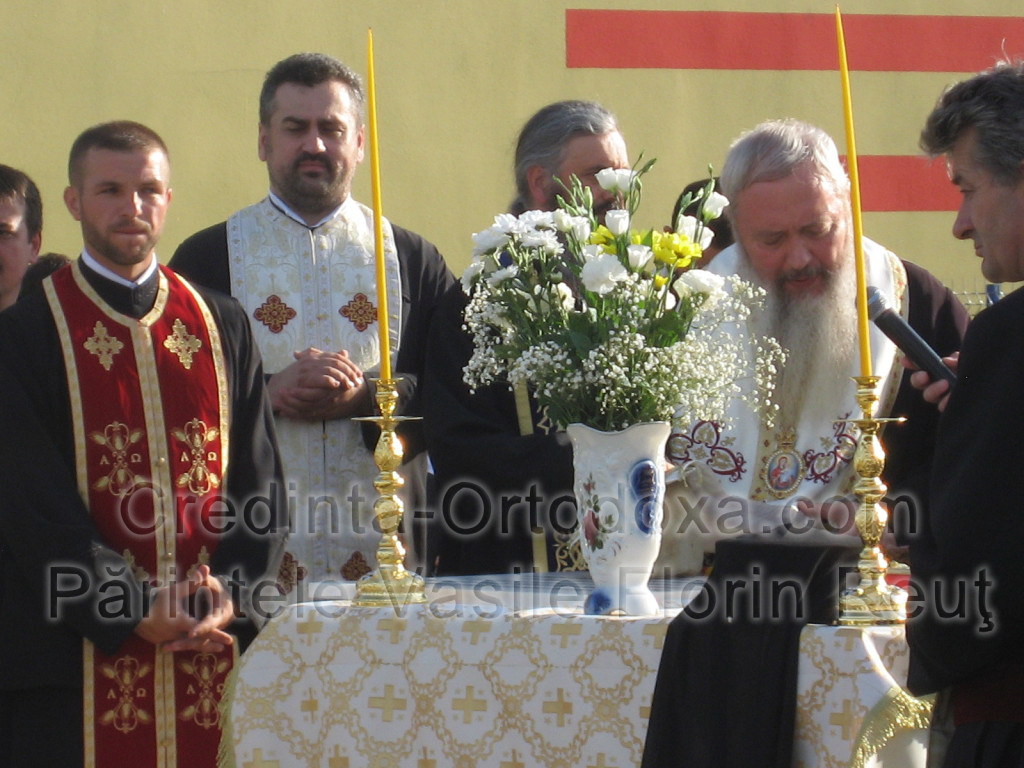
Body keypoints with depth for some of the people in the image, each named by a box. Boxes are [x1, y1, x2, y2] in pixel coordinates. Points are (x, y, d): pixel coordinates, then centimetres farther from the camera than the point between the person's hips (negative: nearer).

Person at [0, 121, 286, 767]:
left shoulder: (222, 327, 11)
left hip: (217, 643, 3)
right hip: (79, 654, -3)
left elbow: (260, 480, 8)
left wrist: (233, 596, -9)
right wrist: (135, 610, -15)